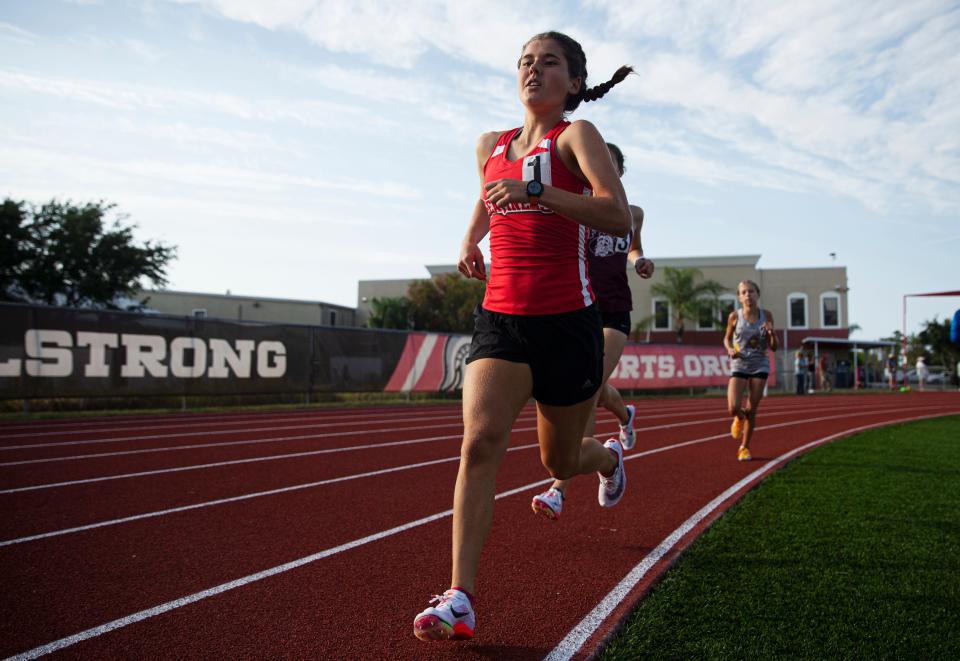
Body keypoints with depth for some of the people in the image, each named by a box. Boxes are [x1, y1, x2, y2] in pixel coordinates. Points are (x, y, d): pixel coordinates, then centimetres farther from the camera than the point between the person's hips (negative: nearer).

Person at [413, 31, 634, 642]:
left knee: (562, 463, 13)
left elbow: (618, 217, -20)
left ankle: (610, 456, 51)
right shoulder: (491, 147, 12)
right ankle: (460, 599, -17)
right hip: (501, 317, 3)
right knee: (480, 441, -19)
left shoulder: (576, 135, -3)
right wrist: (471, 238, 17)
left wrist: (534, 189, -29)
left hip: (567, 322, -3)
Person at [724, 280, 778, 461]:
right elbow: (727, 338, 10)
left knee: (752, 410, 3)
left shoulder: (766, 315, -2)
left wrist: (771, 333, -17)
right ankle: (739, 418, 24)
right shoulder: (735, 316, -6)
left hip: (760, 366, 1)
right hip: (739, 366, -1)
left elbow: (773, 347, 2)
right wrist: (730, 349, -11)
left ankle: (744, 447, 20)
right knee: (733, 408, -14)